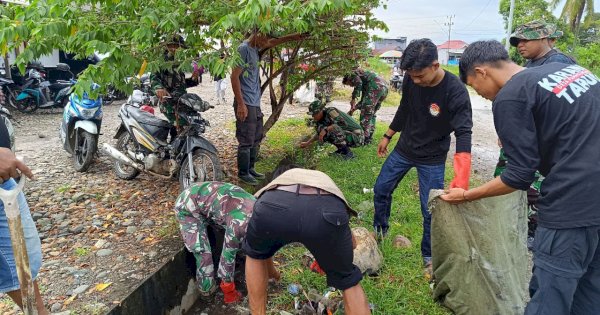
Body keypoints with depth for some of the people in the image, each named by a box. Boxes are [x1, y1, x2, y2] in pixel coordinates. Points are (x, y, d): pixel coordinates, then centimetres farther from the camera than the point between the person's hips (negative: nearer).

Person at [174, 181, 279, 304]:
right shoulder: (240, 223, -33)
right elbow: (228, 254, -22)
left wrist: (272, 271, 19)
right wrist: (228, 285, -8)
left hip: (204, 197, 8)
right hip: (188, 206, -8)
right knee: (203, 252, -15)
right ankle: (208, 292, 2)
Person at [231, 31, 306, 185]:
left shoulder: (255, 48, 12)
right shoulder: (244, 49, -13)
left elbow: (272, 42, 32)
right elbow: (234, 77, -17)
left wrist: (293, 37, 29)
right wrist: (241, 104, -20)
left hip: (255, 104, 9)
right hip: (246, 104, -9)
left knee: (256, 138, 15)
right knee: (246, 140, -3)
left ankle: (250, 169, 26)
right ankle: (243, 173, 10)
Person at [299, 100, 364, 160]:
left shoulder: (330, 111, -18)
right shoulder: (322, 119, 8)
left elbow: (343, 123, -32)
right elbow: (320, 133, 25)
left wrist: (325, 129, -30)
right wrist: (307, 143, 24)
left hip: (357, 136, -9)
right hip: (348, 136, 9)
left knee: (333, 128, -29)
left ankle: (347, 153, -16)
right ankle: (341, 150, 11)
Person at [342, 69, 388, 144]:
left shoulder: (353, 74, 13)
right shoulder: (363, 84, 36)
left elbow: (358, 83, -9)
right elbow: (364, 100, 34)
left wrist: (353, 99, -5)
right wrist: (353, 109, 31)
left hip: (376, 86, -9)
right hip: (384, 87, 9)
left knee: (366, 112, -4)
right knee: (371, 113, 18)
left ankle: (365, 138, -4)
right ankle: (369, 137, 18)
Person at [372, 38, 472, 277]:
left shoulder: (455, 91, -27)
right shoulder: (411, 80, -12)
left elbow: (463, 134, -31)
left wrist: (461, 179, -43)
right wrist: (387, 136, 14)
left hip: (432, 159, -5)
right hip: (404, 149, 5)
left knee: (431, 210, -1)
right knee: (381, 190, 13)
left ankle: (429, 257, 21)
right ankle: (379, 231, 37)